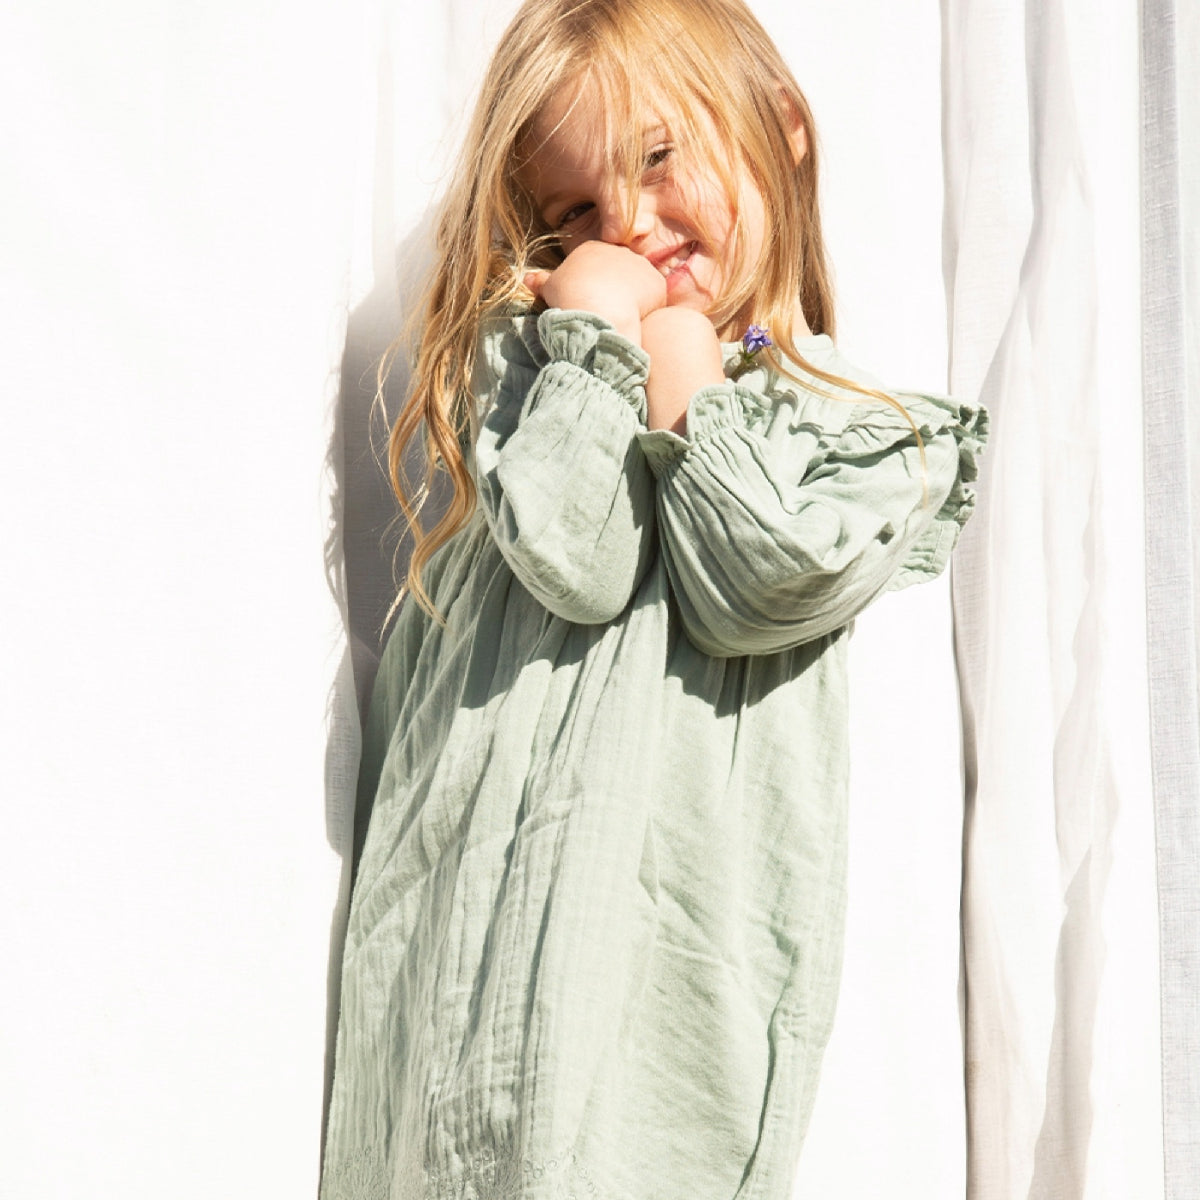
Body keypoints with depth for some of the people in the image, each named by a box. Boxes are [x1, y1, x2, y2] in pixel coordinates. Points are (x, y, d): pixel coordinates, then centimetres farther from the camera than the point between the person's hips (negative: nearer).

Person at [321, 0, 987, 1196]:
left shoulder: (866, 426, 8)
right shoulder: (531, 349, 9)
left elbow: (763, 588, -8)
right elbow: (571, 559, -7)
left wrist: (686, 377, 0)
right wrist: (599, 334, -4)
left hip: (686, 887, -1)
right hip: (474, 862, 2)